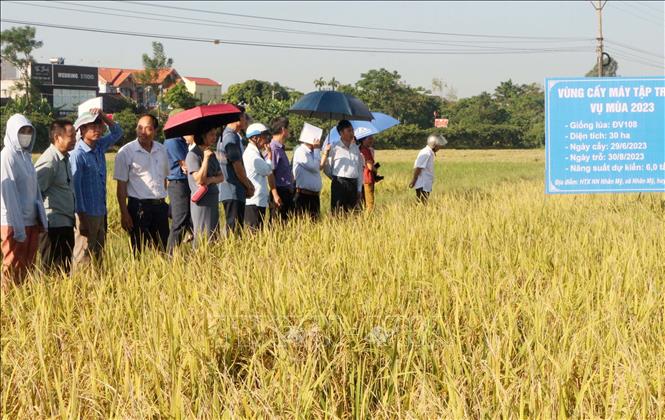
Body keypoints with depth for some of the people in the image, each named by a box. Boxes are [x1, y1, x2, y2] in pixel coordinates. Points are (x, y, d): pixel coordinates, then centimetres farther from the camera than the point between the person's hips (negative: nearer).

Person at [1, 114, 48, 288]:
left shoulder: (26, 155, 12)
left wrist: (42, 218, 9)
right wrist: (18, 227, -18)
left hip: (31, 221, 7)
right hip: (14, 223, -7)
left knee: (28, 267, 10)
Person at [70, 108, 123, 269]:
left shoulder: (100, 147, 8)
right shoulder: (78, 154, -13)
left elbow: (117, 132, 23)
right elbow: (75, 186, -16)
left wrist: (103, 116, 5)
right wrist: (82, 218, -17)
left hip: (101, 213, 8)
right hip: (86, 214, -8)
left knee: (98, 256, 12)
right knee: (83, 258, -4)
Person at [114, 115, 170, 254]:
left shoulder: (161, 150, 9)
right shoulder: (126, 152, -5)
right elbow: (121, 185, -6)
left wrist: (162, 200, 14)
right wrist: (124, 213, -11)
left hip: (160, 206, 5)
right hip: (138, 206, -5)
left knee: (163, 250, 6)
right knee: (138, 250, -1)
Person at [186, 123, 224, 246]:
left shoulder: (211, 154, 14)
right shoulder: (193, 155, -10)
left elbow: (221, 177, 10)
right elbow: (199, 179, -18)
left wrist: (211, 179, -12)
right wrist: (206, 158, -19)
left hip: (214, 199, 8)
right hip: (201, 201, -8)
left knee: (215, 236, 9)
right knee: (203, 237, -8)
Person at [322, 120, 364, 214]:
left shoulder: (356, 148, 13)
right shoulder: (334, 148, -1)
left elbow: (360, 170, 15)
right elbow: (326, 169, 3)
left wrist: (359, 189, 12)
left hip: (353, 184, 5)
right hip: (339, 184, -4)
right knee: (337, 214, -7)